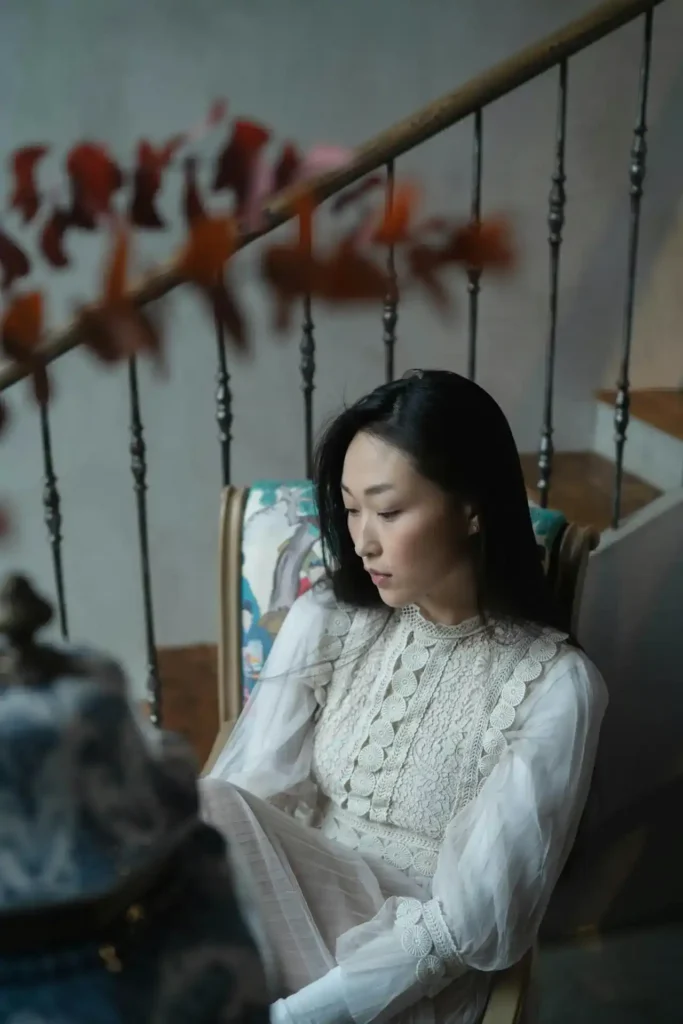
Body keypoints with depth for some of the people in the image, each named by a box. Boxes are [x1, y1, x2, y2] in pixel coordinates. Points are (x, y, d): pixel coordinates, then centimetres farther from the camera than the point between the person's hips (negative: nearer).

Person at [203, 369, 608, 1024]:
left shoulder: (553, 686, -13)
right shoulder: (326, 620, -1)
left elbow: (464, 922, -16)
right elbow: (240, 802, -6)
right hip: (289, 907, 5)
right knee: (214, 811, -25)